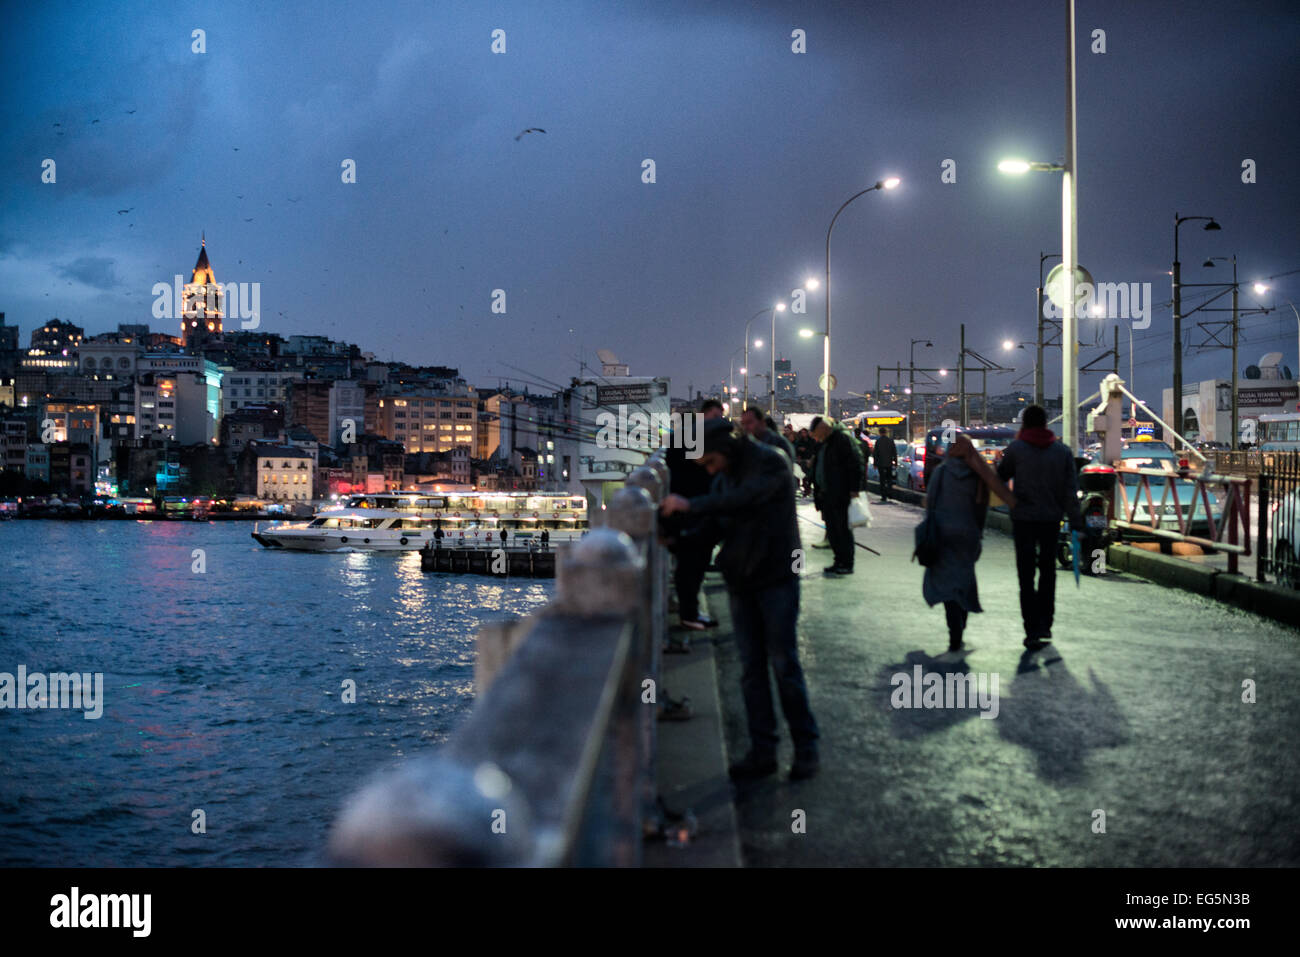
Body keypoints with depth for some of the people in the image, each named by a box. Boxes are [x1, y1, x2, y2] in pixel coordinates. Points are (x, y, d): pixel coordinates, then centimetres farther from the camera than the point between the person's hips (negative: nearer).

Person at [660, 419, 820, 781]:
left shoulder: (771, 464, -14)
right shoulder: (725, 477, 10)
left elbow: (743, 500, -31)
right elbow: (713, 525, 12)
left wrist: (691, 504, -34)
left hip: (776, 578, -7)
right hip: (741, 581, 7)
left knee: (784, 664, -4)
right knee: (751, 668, 5)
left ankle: (806, 747, 8)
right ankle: (762, 751, 10)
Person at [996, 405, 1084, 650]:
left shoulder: (1015, 449, -6)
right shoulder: (1062, 450, 3)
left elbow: (1000, 479, 5)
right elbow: (1071, 490, -1)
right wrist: (1076, 523, 0)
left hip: (1023, 519, -3)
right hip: (1052, 519, 3)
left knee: (1026, 575, 0)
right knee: (1048, 570, 19)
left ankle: (1033, 631, -6)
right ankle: (1045, 625, 22)